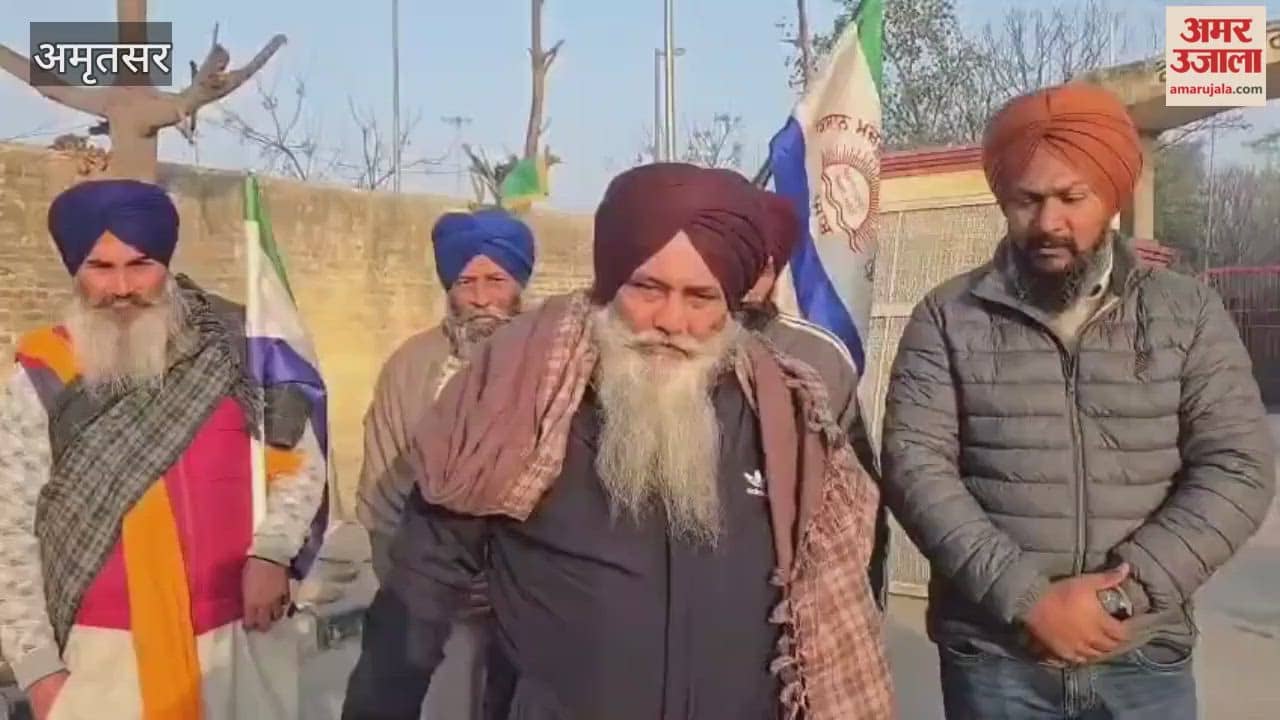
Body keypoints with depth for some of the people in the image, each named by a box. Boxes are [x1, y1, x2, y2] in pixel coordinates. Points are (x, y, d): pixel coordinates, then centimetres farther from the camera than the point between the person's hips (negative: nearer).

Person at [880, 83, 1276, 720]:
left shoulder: (1189, 313, 2)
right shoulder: (948, 318, -2)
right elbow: (914, 464, -9)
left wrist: (1121, 593, -14)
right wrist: (1026, 599, -17)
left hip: (1143, 659, 1)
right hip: (993, 657, -1)